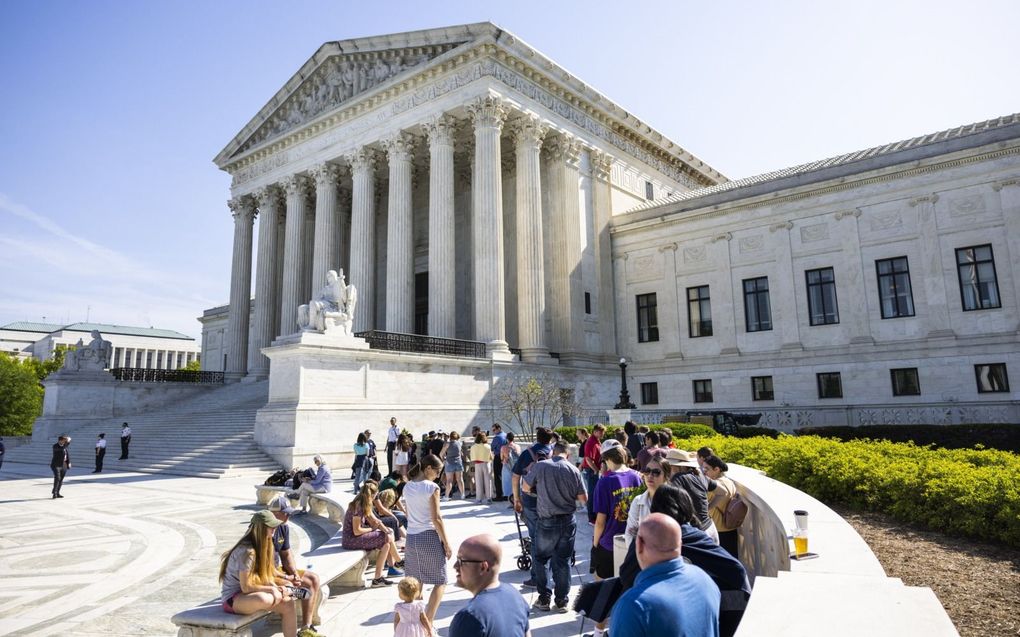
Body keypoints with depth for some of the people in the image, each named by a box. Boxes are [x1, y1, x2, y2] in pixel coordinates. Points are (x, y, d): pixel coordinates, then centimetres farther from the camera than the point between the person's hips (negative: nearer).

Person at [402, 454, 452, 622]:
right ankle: (427, 623, -1)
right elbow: (436, 518, -14)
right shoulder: (432, 487, -13)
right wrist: (446, 543, -8)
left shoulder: (407, 487, 6)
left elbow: (408, 515, 13)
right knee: (440, 582, 6)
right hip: (429, 537, -6)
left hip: (411, 537, 6)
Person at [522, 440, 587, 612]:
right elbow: (583, 498, -2)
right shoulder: (574, 470, -6)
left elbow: (525, 487, -1)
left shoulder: (540, 466, -10)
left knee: (541, 560, 16)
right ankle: (562, 601, 18)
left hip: (547, 522, -2)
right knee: (563, 562, 12)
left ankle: (544, 599, 20)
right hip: (568, 522, 2)